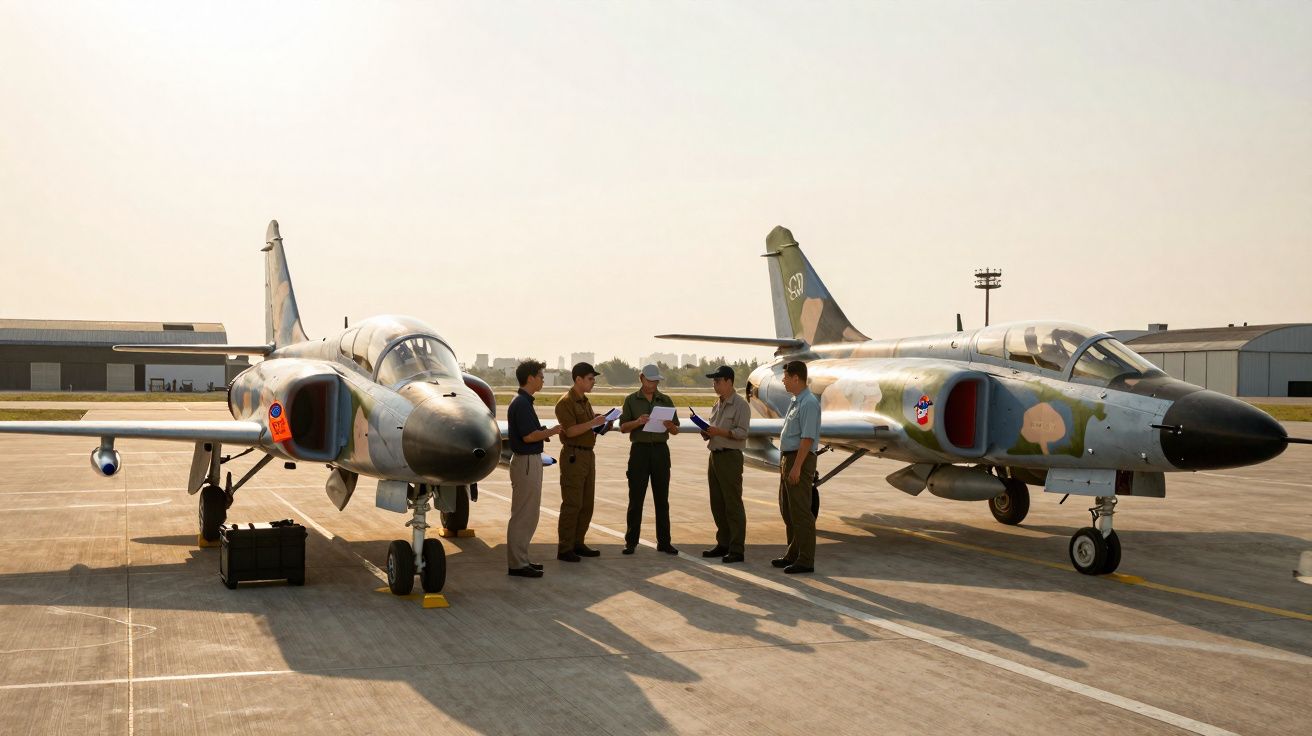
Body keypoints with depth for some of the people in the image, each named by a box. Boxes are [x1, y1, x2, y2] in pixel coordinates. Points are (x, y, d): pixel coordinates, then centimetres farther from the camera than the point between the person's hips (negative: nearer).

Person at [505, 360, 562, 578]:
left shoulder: (523, 402, 15)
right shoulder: (522, 403, -18)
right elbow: (528, 436, -22)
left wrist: (546, 432, 11)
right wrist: (552, 431, -10)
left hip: (530, 461, 11)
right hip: (526, 462, -11)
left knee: (529, 514, 15)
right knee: (523, 515, -5)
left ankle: (520, 559, 22)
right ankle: (517, 563, 0)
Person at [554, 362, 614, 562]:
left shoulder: (585, 401, 17)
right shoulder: (565, 402, -11)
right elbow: (570, 430, -19)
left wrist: (603, 425, 6)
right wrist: (593, 422, -25)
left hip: (588, 455, 9)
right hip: (573, 455, -9)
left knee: (587, 504, 10)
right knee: (572, 504, -8)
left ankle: (578, 544, 18)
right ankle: (564, 549, -4)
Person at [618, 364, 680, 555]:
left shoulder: (666, 401, 10)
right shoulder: (631, 400, 5)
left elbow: (676, 430, 9)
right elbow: (623, 428, -1)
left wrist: (669, 426, -14)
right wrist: (637, 422, -20)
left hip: (661, 450, 2)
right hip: (639, 449, -2)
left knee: (661, 498, 3)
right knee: (636, 498, -1)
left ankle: (664, 542, 7)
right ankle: (631, 541, 5)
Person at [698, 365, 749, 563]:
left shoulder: (740, 405, -8)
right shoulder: (718, 404, 17)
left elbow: (742, 432, -16)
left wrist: (719, 431, -25)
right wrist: (706, 432, 2)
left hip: (730, 457, -9)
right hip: (715, 456, 9)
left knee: (733, 504, -7)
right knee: (717, 504, 11)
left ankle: (736, 549, -6)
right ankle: (723, 544, 19)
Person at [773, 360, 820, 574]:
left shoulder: (809, 403, -17)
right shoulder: (795, 401, 14)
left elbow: (808, 438, -23)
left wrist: (796, 467, -24)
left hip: (800, 460, -10)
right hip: (789, 459, 10)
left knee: (800, 512, -7)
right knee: (787, 510, 16)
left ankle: (806, 560, -2)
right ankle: (793, 554, 25)